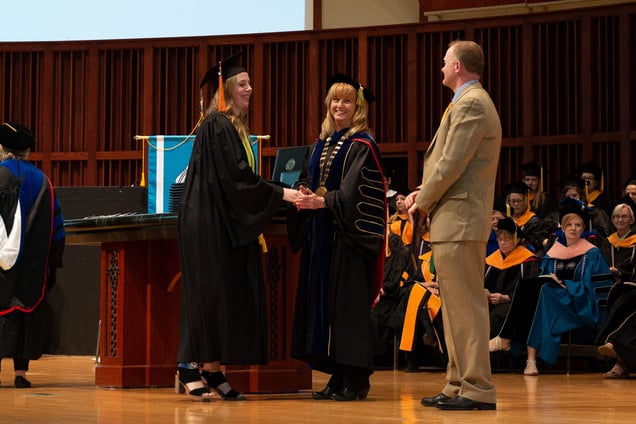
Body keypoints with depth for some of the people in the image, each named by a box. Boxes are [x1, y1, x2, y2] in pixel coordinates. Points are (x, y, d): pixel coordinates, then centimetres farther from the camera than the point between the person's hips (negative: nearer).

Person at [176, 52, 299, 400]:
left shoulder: (235, 127, 17)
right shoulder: (216, 126, -12)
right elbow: (235, 177, -19)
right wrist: (280, 194, -16)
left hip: (228, 225, 9)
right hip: (210, 224, -9)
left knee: (230, 296, 5)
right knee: (209, 291, -8)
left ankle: (212, 371, 7)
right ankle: (191, 368, -2)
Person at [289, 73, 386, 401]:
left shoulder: (362, 145, -6)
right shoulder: (322, 143, 16)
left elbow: (355, 191, -15)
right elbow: (309, 181, 16)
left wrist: (323, 201, -25)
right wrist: (303, 196, -5)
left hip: (348, 235, -7)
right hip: (320, 232, 8)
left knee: (348, 300, -7)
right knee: (322, 298, 6)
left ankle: (355, 380, -3)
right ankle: (337, 377, 11)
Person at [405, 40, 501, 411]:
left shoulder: (470, 104, -14)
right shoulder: (473, 102, 19)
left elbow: (451, 166, -19)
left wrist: (422, 203, -6)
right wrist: (424, 193, 10)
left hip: (459, 222, -11)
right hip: (457, 222, 11)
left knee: (466, 307, -9)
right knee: (457, 307, 13)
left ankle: (478, 390, -6)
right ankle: (459, 385, 18)